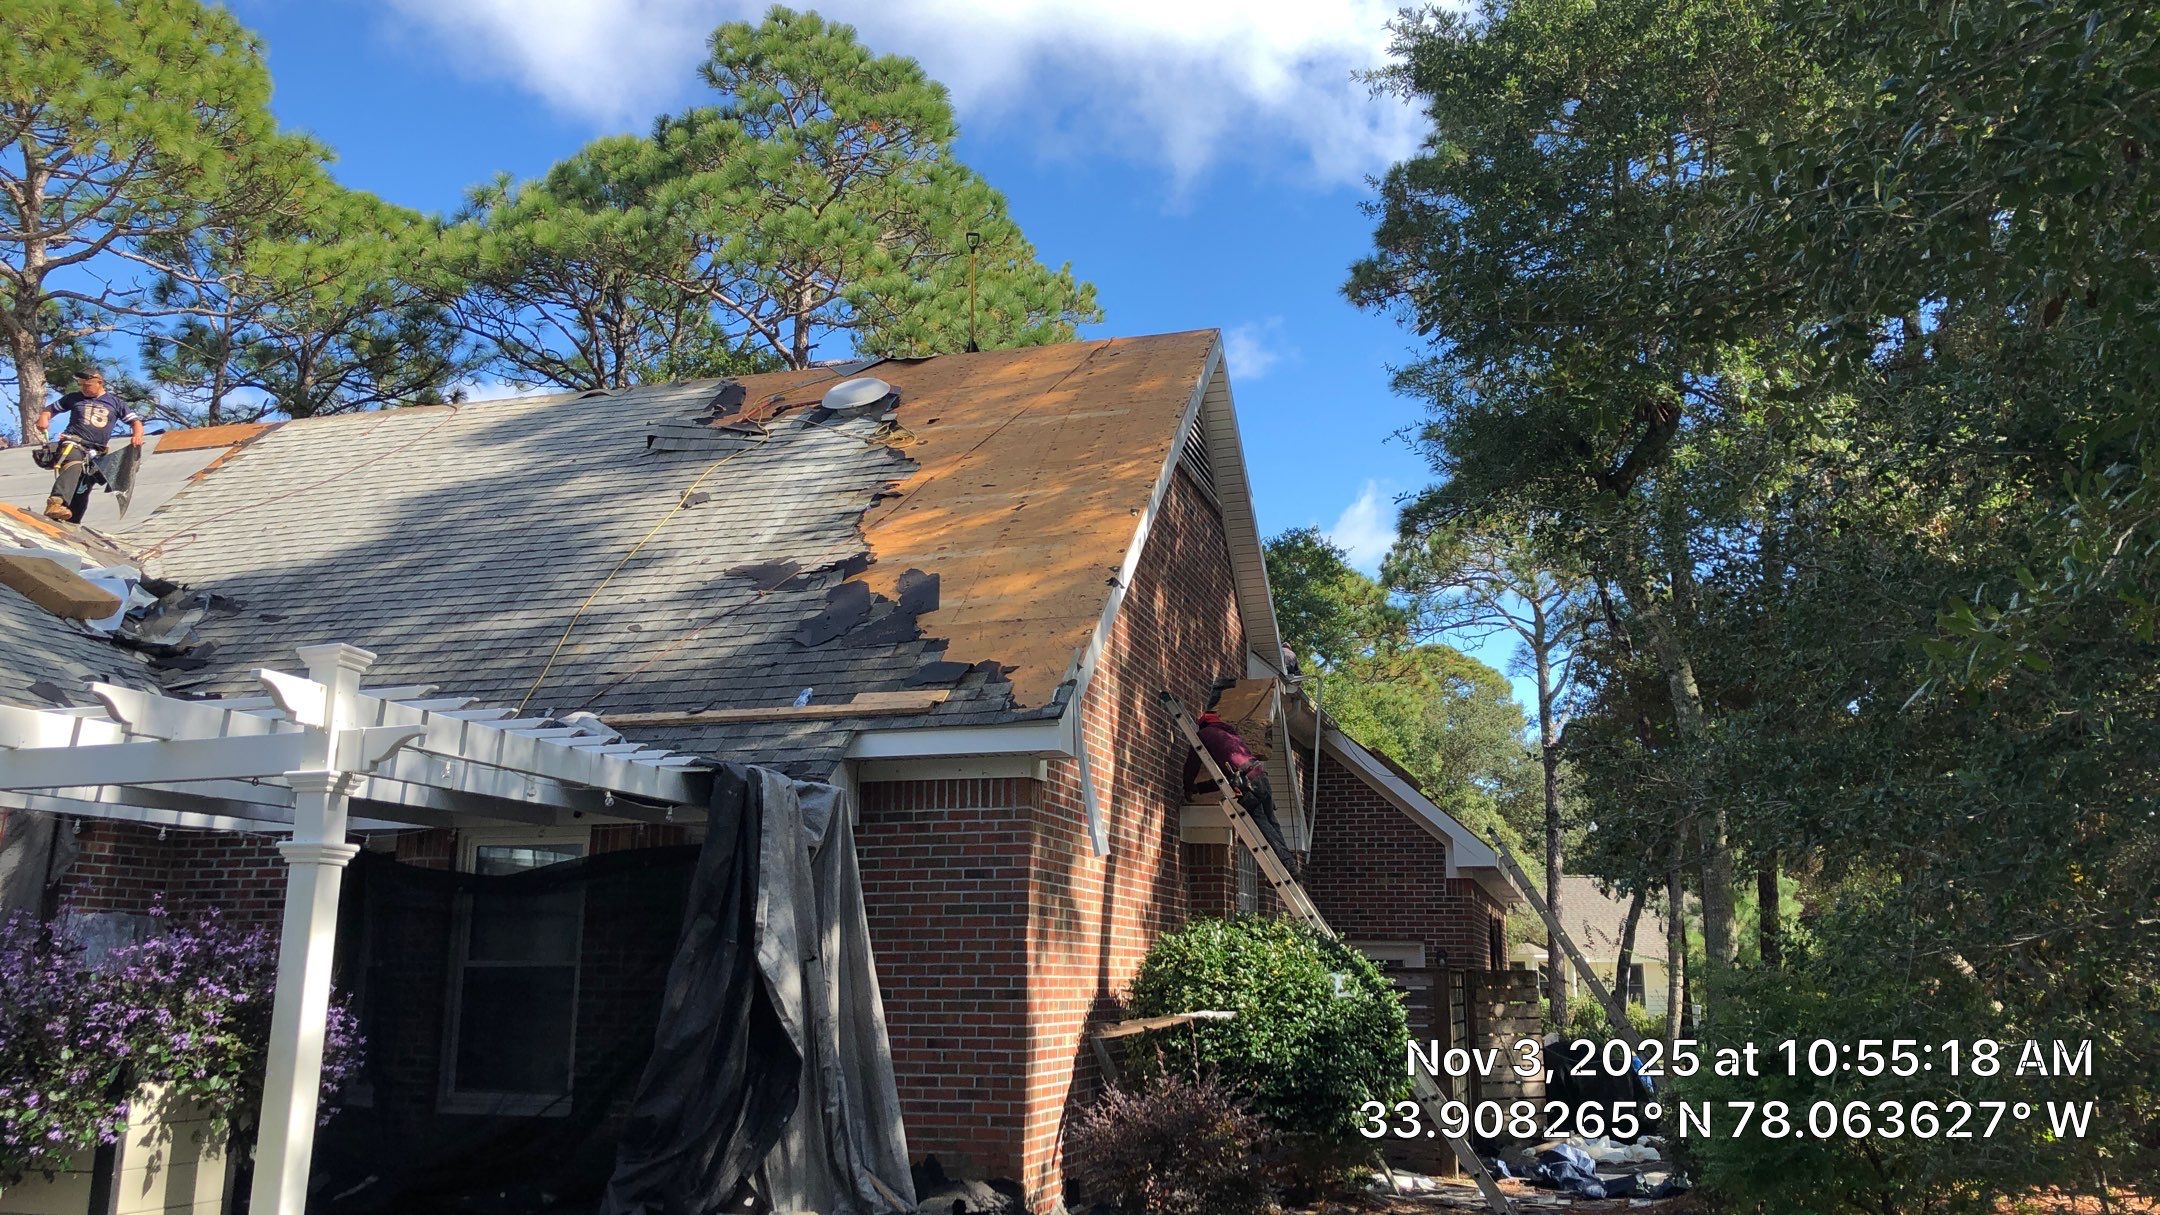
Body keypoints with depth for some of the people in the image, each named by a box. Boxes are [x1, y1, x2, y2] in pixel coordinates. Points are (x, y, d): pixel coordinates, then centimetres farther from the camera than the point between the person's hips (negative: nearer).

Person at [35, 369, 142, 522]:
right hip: (73, 443, -3)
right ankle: (56, 503, -53)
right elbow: (51, 409, 23)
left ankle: (71, 524, 8)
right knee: (74, 466, -36)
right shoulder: (74, 398, 15)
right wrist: (44, 418, 0)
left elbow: (135, 420, 12)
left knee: (81, 491, 4)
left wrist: (137, 435, -9)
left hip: (96, 452, 3)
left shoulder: (115, 403, 15)